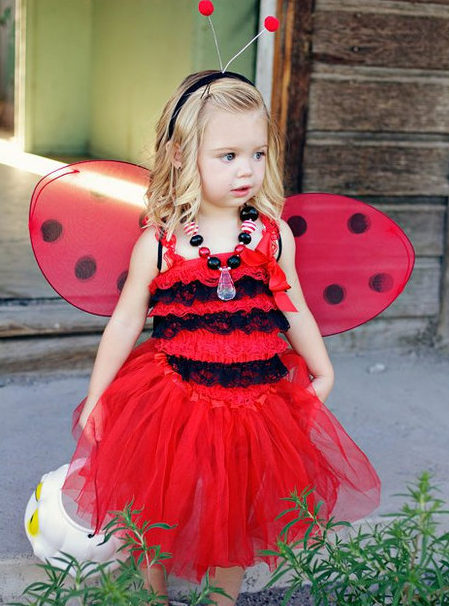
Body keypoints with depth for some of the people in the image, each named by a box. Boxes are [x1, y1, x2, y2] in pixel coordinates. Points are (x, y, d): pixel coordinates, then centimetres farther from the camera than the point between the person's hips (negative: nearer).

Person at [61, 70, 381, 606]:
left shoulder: (274, 236, -4)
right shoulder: (158, 243, -10)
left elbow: (294, 312, 8)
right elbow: (125, 322, -3)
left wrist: (322, 372, 14)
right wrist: (94, 400, 0)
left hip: (256, 399, 2)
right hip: (174, 402, -1)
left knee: (233, 520, 17)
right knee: (160, 518, 14)